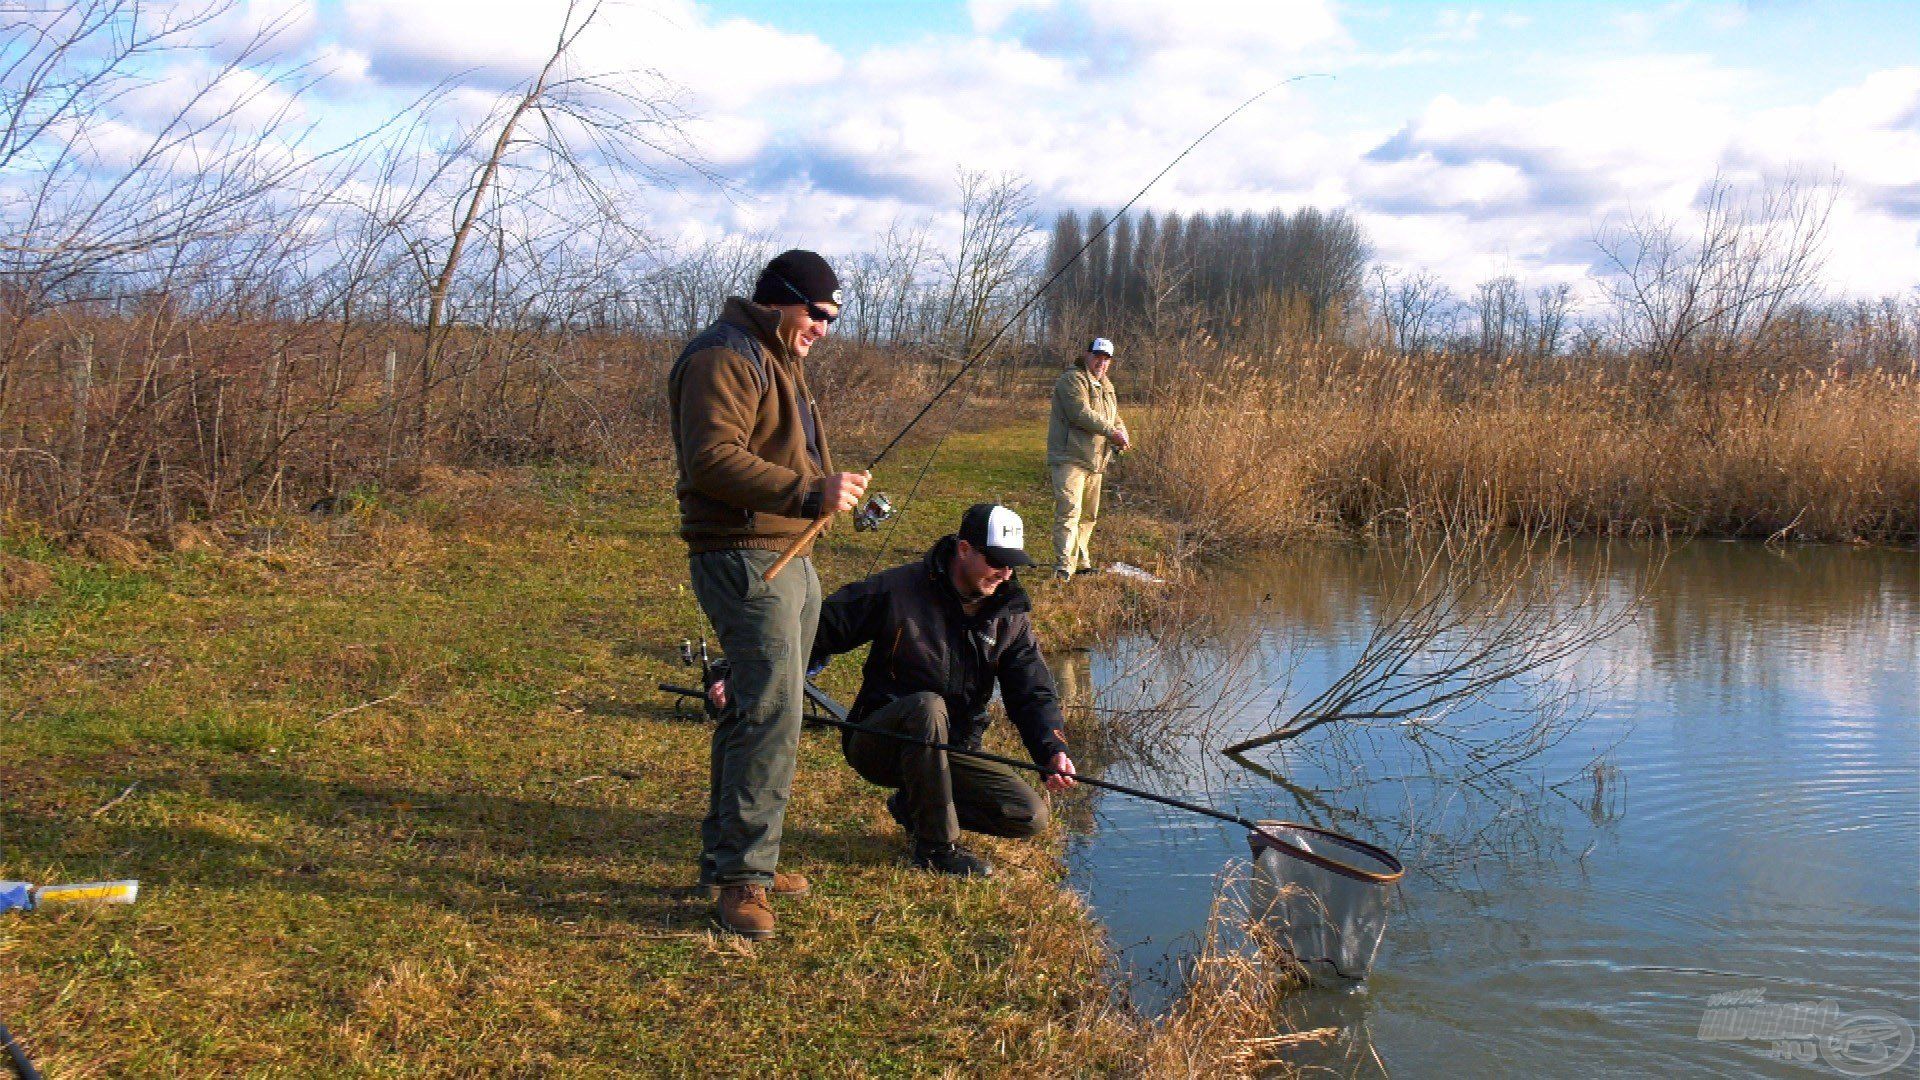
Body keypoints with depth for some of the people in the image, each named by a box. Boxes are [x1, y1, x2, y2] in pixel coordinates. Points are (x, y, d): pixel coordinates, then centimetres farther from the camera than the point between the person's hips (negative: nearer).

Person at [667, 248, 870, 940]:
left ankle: (727, 856, 25)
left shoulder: (779, 361, 22)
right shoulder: (725, 357, -12)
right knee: (771, 712, -15)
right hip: (744, 559, -11)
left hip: (788, 558, 11)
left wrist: (832, 485, 15)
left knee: (757, 710, 15)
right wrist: (810, 493, -28)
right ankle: (742, 876, -7)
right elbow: (711, 460, -24)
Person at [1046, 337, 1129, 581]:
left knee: (1088, 514, 15)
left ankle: (1081, 561, 25)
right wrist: (1112, 432, -19)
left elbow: (1114, 417, 26)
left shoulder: (1106, 387, 21)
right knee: (1069, 510, -17)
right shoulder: (1072, 380, -9)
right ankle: (1064, 567, -22)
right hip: (1069, 458, -9)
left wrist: (1121, 435, 3)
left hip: (1094, 461, 10)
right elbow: (1081, 413, -21)